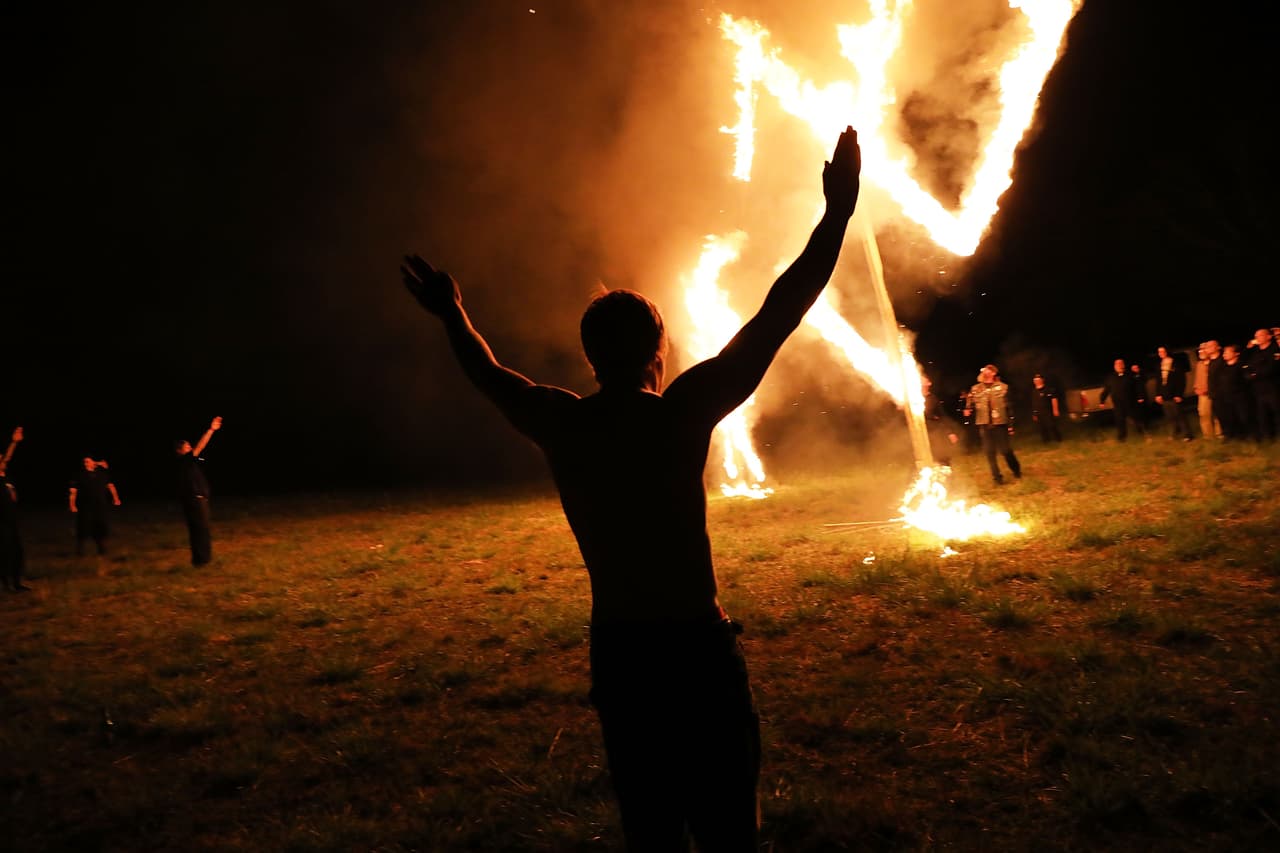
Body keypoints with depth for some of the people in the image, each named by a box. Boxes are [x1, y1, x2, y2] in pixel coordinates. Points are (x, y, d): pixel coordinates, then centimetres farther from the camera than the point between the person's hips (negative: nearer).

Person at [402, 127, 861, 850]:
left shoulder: (560, 423, -1)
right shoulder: (682, 411, -12)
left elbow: (491, 375, 19)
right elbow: (775, 319, -11)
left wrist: (453, 315, 36)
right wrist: (837, 212, -5)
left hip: (616, 654, 5)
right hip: (697, 648, -5)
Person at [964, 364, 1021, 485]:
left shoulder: (1002, 387, 1)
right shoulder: (976, 389, 6)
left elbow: (1008, 407, 2)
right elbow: (971, 404, 10)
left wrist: (1010, 424, -1)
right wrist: (968, 411, -13)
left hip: (1000, 423, -2)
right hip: (984, 425, 2)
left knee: (1005, 450, 0)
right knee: (989, 452, 3)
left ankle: (1016, 471, 25)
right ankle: (997, 477, 14)